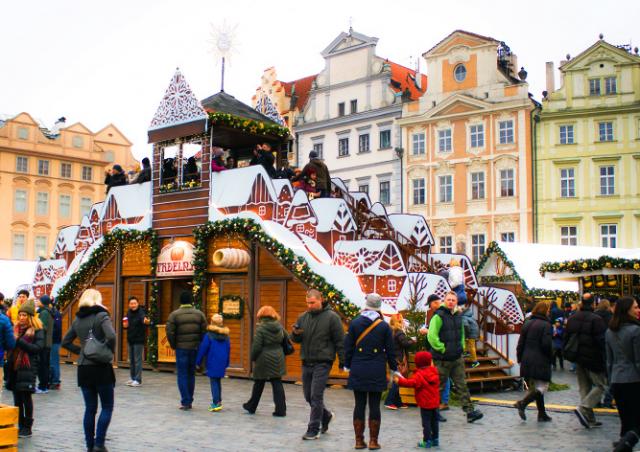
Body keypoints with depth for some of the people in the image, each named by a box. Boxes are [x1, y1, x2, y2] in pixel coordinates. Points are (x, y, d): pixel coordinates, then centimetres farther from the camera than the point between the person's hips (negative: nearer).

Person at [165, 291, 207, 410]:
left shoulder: (174, 314, -4)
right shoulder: (199, 314, 3)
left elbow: (170, 332, -9)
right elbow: (205, 331, -1)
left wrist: (174, 346, 4)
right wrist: (200, 345, 8)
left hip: (181, 348, -3)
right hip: (195, 348, 3)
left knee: (182, 375, 4)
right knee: (191, 374, 14)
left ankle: (185, 402, -1)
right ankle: (190, 401, 19)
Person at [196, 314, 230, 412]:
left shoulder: (209, 335, -10)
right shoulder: (226, 335, 6)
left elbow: (203, 349, -8)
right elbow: (228, 349, 11)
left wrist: (198, 362, 2)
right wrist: (226, 363, 18)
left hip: (212, 362, -5)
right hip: (222, 362, 5)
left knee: (213, 382, -1)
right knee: (218, 381, 17)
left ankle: (216, 403, -8)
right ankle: (218, 402, 23)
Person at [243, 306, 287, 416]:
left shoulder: (260, 328, -13)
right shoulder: (279, 327, 2)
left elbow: (256, 346, -14)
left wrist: (253, 358, 0)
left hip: (264, 359, -4)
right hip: (278, 360, 4)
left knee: (258, 384, 11)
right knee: (277, 383, 5)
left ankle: (251, 406, 26)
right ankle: (281, 409, 1)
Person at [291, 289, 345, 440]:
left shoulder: (331, 317, -7)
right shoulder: (303, 317, 9)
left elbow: (340, 341, -5)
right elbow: (295, 339, 13)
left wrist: (342, 360, -7)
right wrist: (295, 334, -10)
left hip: (322, 363, -6)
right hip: (306, 362, 6)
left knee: (316, 397, -6)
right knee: (308, 396, 13)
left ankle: (314, 430, 4)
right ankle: (326, 415, 37)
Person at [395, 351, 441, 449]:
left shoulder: (419, 375, -17)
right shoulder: (434, 372, 5)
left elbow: (411, 383, -30)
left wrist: (399, 381, -27)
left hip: (425, 404, -7)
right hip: (435, 402, 7)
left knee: (426, 422, -2)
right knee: (434, 421, 16)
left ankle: (427, 441, 1)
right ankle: (435, 439, 24)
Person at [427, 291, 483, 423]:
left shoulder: (458, 316, 10)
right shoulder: (438, 316, -14)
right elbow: (432, 336, -21)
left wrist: (461, 347, 14)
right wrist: (442, 349, -17)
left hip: (457, 358, 6)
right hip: (442, 359, -6)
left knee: (462, 385, 5)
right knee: (439, 386, 5)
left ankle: (470, 412, 5)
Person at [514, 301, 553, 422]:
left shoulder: (527, 324, 11)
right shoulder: (546, 325, -9)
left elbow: (520, 343, 11)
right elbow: (547, 344, -16)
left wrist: (520, 359, 16)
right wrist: (550, 358, 0)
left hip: (527, 362, 7)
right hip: (541, 362, -7)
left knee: (534, 388, 15)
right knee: (542, 387, -2)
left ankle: (542, 414, 17)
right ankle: (523, 403, -20)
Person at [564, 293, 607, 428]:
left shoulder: (571, 319, 7)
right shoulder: (596, 319, -15)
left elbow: (566, 339, 12)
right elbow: (602, 341, -17)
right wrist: (605, 360, -9)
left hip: (578, 360, 7)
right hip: (593, 359, -7)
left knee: (584, 388, 12)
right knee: (600, 385, 3)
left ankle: (589, 419, 13)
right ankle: (583, 409, -13)